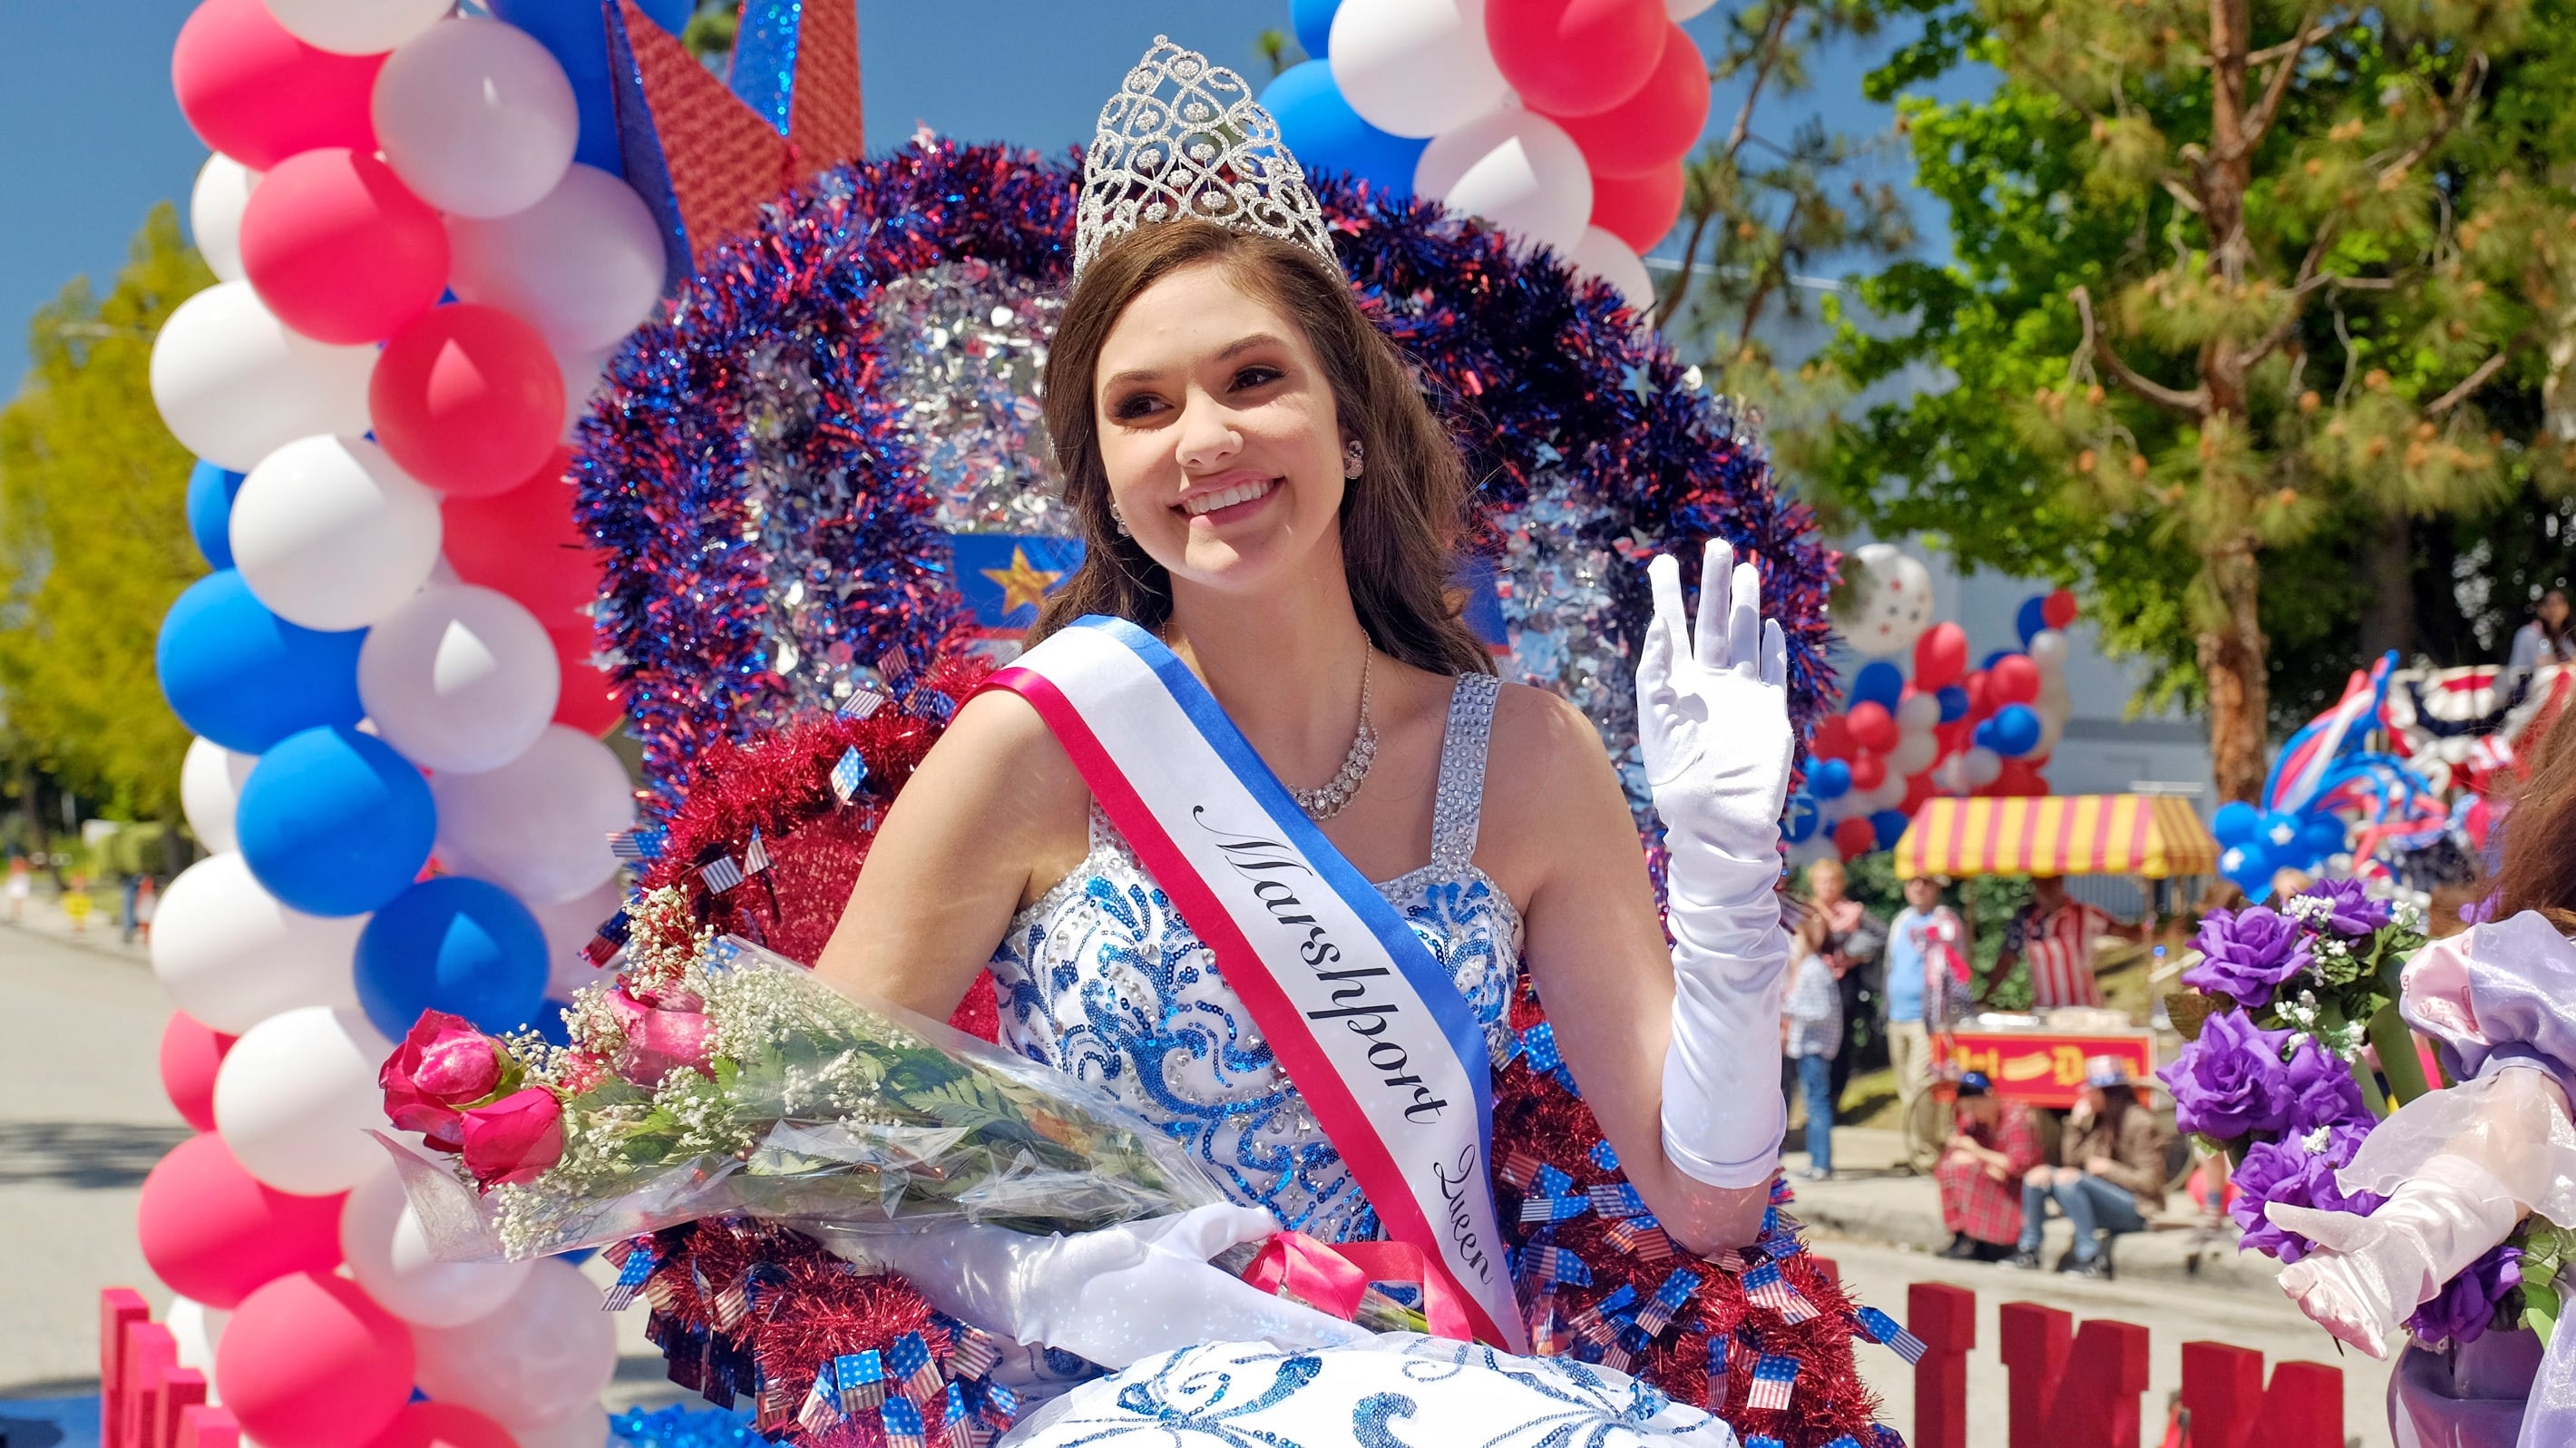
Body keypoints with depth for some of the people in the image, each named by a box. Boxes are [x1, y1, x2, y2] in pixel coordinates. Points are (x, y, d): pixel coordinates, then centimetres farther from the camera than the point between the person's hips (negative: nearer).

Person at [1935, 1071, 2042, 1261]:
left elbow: (2021, 1165, -24)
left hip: (2018, 1186, -7)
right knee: (1948, 1170, -16)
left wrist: (1979, 1152, -23)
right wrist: (1987, 1165, -24)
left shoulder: (2016, 1117, -17)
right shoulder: (1970, 1118, 0)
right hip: (1986, 1182, 7)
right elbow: (1954, 1154, -7)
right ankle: (1962, 1237, -13)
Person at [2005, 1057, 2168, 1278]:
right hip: (2104, 1204, 8)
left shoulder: (2140, 1122, -11)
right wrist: (2076, 1124, 1)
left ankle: (2093, 1261, -29)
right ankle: (2028, 1251, -5)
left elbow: (2149, 1182, -14)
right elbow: (2072, 1160, 8)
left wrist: (2107, 1168, -14)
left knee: (2068, 1178, -30)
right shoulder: (2100, 1121, 13)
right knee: (2039, 1175, -3)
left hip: (2137, 1209, -8)